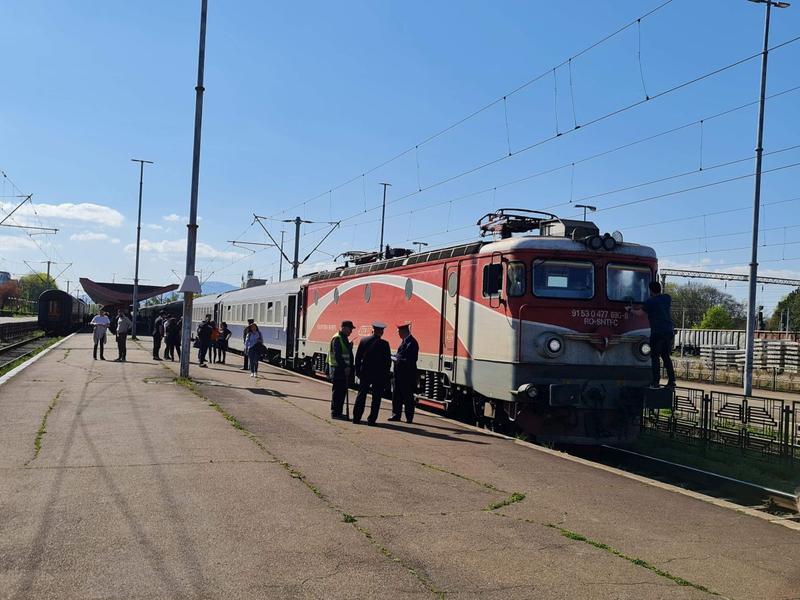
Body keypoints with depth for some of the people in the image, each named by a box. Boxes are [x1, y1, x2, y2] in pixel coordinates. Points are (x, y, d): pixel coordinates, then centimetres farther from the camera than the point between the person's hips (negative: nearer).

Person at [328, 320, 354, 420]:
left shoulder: (344, 338, 17)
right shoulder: (337, 338, -14)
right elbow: (337, 355, -21)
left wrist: (350, 346, 6)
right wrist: (345, 367, -23)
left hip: (344, 369, 10)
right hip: (338, 369, -10)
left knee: (342, 391, 11)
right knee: (337, 391, -5)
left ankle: (339, 412, 18)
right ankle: (335, 413, 1)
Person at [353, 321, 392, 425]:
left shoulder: (363, 341, -1)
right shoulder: (384, 344, -10)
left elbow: (358, 358, 3)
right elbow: (388, 361, -8)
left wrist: (358, 372, 12)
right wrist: (386, 375, 2)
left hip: (365, 374, 3)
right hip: (379, 375, -3)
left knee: (361, 395, 11)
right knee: (376, 398, 5)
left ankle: (356, 417, 12)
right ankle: (371, 419, 5)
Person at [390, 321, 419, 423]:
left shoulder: (411, 343, -16)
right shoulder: (404, 341, 14)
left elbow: (409, 360, -21)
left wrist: (398, 359, -16)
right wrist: (396, 358, 1)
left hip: (407, 375, -10)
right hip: (400, 374, 10)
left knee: (407, 397, -1)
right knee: (397, 396, 13)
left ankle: (409, 417, 7)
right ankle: (396, 415, 21)